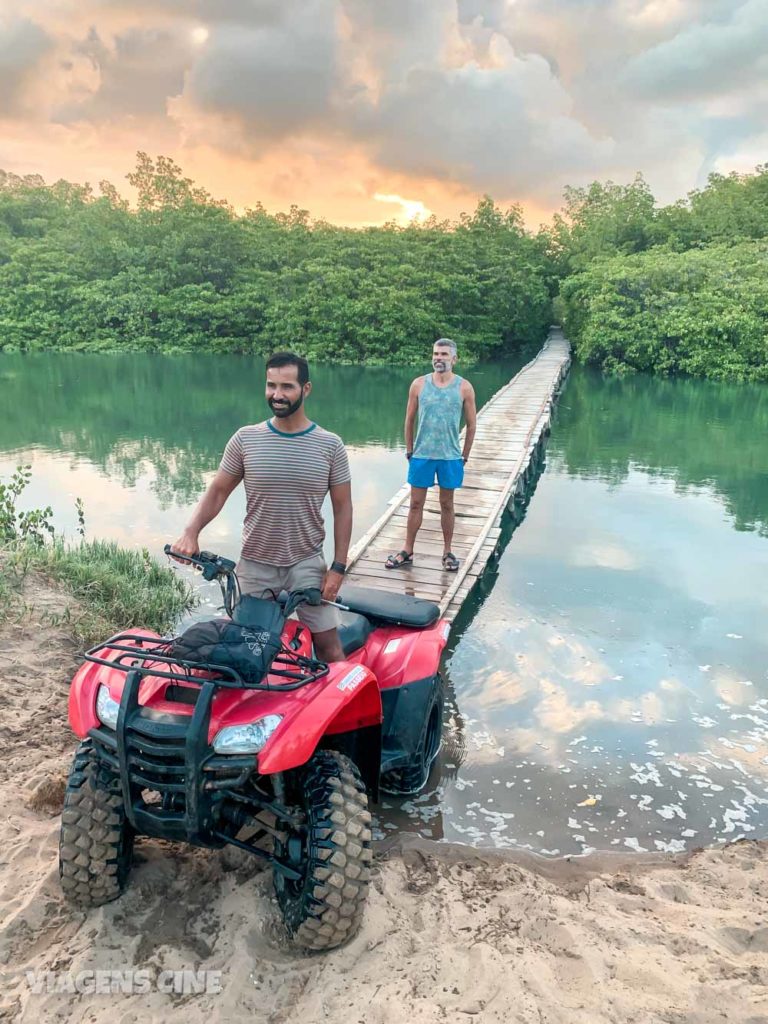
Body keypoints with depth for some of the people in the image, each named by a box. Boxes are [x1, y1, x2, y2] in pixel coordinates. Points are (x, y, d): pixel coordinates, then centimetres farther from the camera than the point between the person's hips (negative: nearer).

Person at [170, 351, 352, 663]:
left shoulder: (330, 445, -5)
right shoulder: (245, 439, -3)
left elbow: (342, 507, -1)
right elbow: (218, 492, 3)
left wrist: (338, 567, -5)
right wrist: (191, 532, -14)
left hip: (307, 563, -1)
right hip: (254, 564, 1)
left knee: (328, 643, -1)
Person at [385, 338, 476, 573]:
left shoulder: (464, 387, -3)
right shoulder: (419, 384, 0)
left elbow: (471, 424, 3)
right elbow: (409, 420, 7)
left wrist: (464, 457, 3)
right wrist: (409, 451, 5)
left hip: (450, 456, -1)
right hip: (421, 455, 1)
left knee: (447, 505, 10)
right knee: (416, 504, 7)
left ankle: (447, 552, 22)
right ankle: (407, 552, 17)